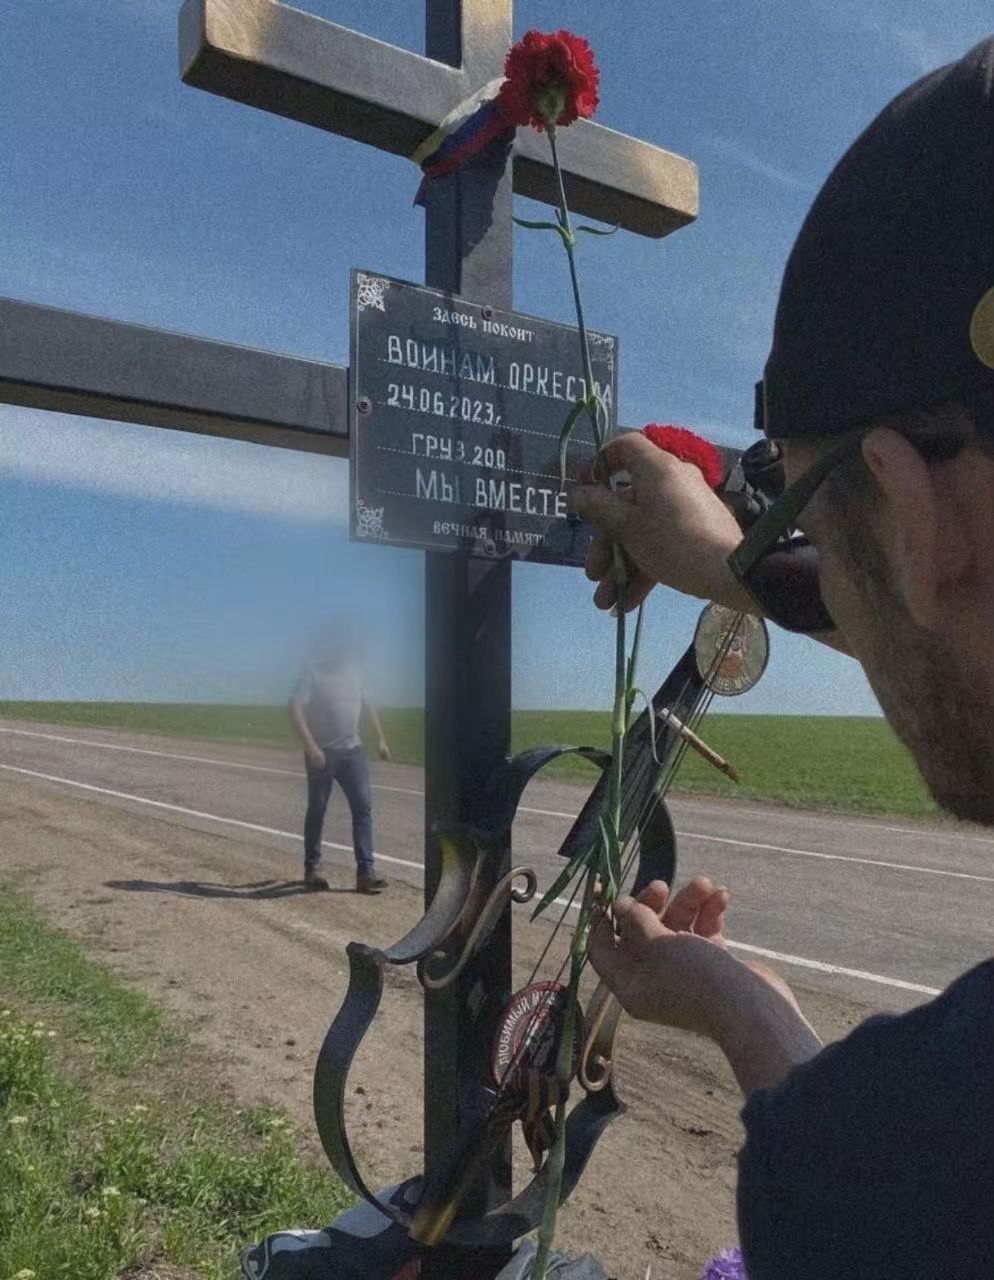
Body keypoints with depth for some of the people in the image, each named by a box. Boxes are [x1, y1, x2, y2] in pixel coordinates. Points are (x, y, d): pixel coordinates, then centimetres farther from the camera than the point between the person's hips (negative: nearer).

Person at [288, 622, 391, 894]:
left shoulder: (353, 671, 11)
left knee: (363, 806, -3)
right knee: (317, 810, 6)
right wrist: (311, 748, -25)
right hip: (322, 753, -5)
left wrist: (381, 739, 16)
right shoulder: (313, 673, -8)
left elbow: (368, 705, 22)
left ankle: (365, 871, -3)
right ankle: (312, 868, 21)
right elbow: (295, 709, -17)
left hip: (353, 750, 5)